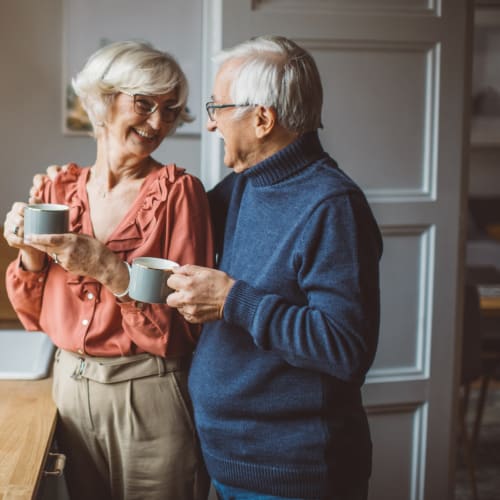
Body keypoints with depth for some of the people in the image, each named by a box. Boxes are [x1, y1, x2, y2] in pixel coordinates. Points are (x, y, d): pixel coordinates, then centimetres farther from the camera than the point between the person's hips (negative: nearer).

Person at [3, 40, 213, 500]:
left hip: (150, 400, -4)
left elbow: (183, 324, -14)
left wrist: (110, 270, -25)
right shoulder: (58, 190, 2)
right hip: (69, 388, 4)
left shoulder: (179, 192, -10)